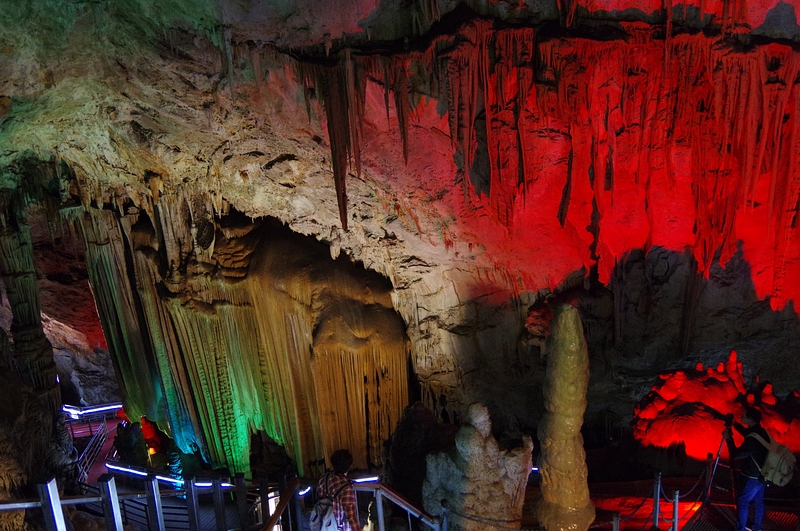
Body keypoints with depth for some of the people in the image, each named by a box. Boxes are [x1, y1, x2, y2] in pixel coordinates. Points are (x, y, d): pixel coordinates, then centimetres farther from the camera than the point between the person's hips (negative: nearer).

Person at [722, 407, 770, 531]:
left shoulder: (753, 438, -31)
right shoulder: (761, 432, -2)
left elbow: (736, 455, -23)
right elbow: (747, 434, 22)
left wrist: (728, 439, -14)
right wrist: (735, 425, 16)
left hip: (753, 477, -9)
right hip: (762, 475, 9)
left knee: (743, 502, 3)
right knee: (758, 502, 20)